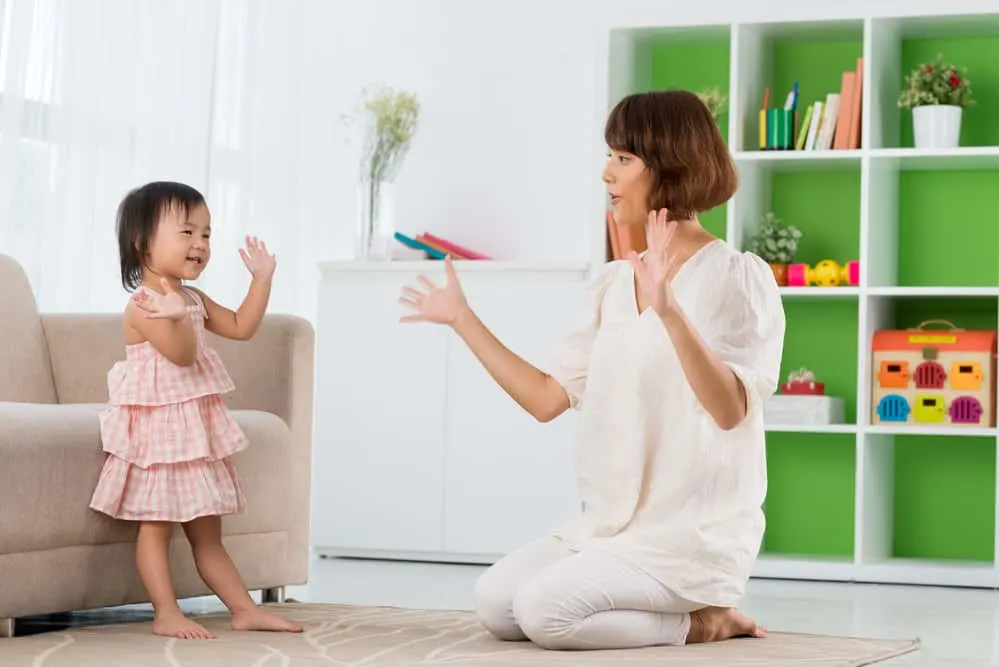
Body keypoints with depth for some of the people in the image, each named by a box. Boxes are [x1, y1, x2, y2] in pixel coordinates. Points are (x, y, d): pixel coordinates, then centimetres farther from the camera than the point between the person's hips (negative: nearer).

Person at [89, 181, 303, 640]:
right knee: (156, 524, -3)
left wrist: (262, 279, 11)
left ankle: (244, 609, 13)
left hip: (195, 430, 9)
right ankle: (166, 614, -1)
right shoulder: (144, 305, -16)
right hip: (158, 428, -9)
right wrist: (178, 319, -44)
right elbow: (182, 354, -25)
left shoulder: (193, 300, 12)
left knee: (207, 532, 12)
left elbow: (241, 327, 15)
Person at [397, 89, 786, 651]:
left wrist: (668, 310, -38)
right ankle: (667, 610, 8)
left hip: (695, 535, -8)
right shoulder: (614, 282, 10)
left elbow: (729, 410, -26)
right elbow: (548, 399, 9)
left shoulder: (736, 276, -12)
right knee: (495, 604, -6)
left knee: (545, 610, -23)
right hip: (612, 525, 8)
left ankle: (701, 621, -3)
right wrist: (463, 319, 11)